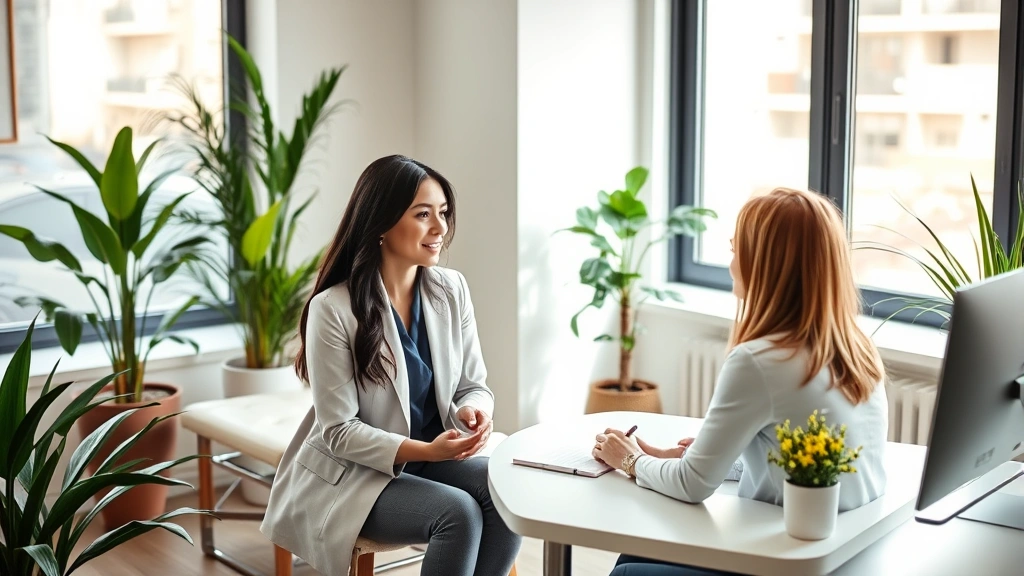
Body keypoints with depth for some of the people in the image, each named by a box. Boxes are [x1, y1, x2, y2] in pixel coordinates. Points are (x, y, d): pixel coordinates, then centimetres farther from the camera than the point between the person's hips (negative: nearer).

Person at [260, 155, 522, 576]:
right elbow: (339, 431, -17)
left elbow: (473, 385, 5)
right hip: (352, 475, -5)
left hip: (434, 457, 5)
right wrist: (425, 451, -29)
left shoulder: (452, 290, -1)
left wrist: (474, 411, -20)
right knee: (459, 513, -29)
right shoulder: (333, 310, -17)